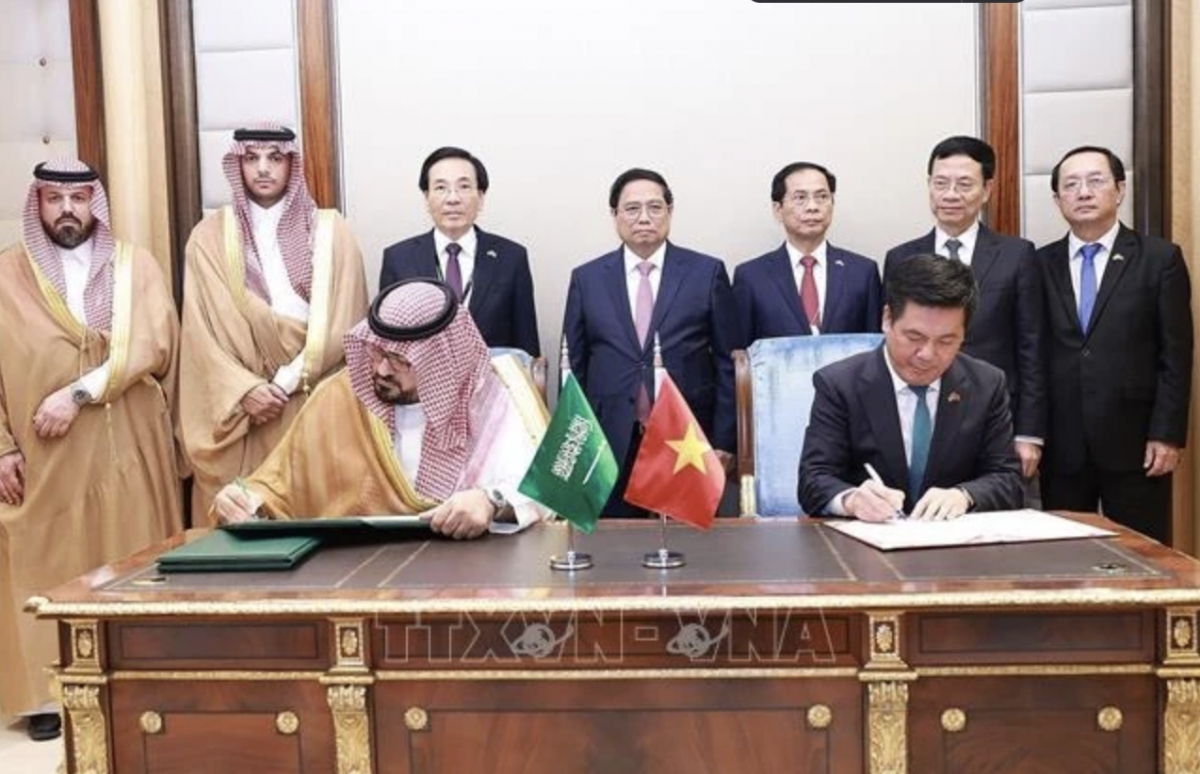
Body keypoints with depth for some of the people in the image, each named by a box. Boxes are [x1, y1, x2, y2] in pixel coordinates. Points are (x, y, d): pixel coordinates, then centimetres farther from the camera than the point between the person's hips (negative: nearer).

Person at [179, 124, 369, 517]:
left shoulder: (330, 230, 5)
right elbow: (202, 329, 1)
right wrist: (245, 388, -11)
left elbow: (341, 321, -2)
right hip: (238, 403, 1)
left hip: (315, 400, 0)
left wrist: (288, 380, -10)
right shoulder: (210, 236, 7)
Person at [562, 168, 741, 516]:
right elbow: (574, 366, 9)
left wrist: (724, 441, -1)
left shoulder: (707, 272, 3)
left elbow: (728, 362, 3)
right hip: (609, 442, 1)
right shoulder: (586, 278, 8)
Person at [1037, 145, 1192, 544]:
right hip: (1061, 445, 2)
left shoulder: (1161, 258, 1)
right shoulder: (1040, 264, 7)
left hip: (1134, 442, -2)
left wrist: (1167, 434, -8)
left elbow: (1175, 355, -2)